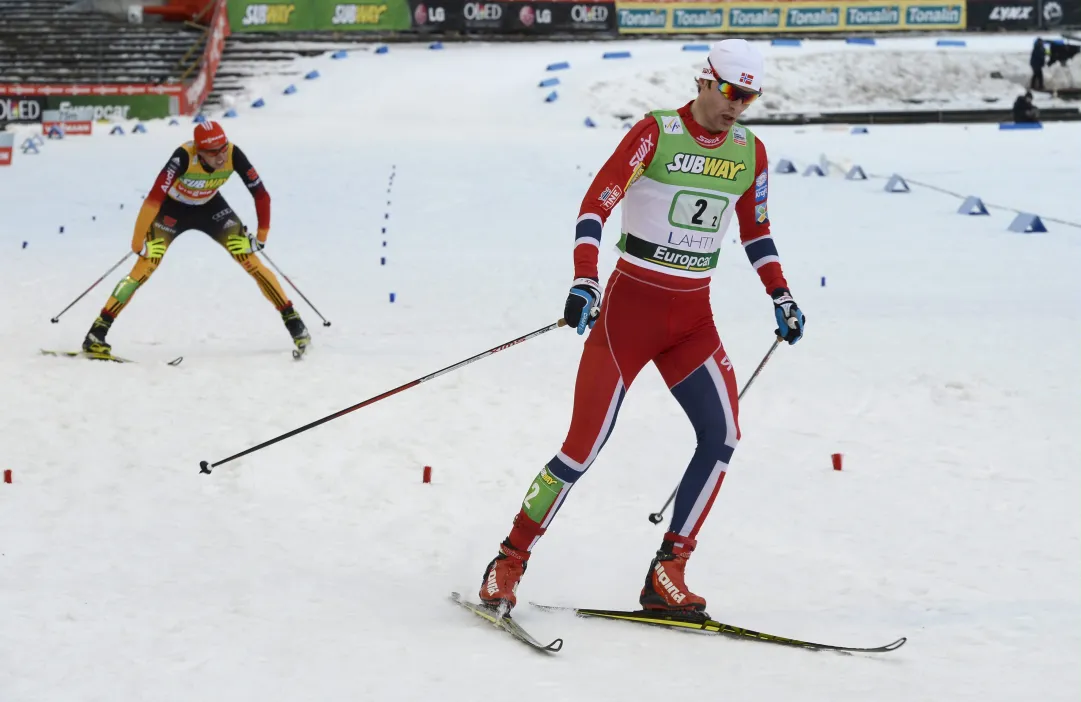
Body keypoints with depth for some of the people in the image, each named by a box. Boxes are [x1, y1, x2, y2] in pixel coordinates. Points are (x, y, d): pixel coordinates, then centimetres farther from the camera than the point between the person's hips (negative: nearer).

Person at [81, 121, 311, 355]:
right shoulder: (184, 156, -38)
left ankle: (292, 319, 2)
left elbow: (260, 194, -18)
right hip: (172, 207, -3)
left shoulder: (233, 155, -28)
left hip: (210, 207, 3)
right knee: (145, 266, -18)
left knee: (251, 261, -9)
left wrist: (262, 235, -15)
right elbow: (154, 199, -39)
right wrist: (138, 242, -36)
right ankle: (98, 331, -15)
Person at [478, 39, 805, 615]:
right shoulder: (656, 132, -11)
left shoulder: (749, 151, 6)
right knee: (585, 446, -9)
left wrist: (780, 296, 13)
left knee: (722, 435, -13)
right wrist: (584, 282, -28)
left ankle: (666, 576, -5)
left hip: (694, 317, 5)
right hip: (630, 305, -5)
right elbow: (595, 205, -16)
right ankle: (509, 561, 8)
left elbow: (755, 231, 20)